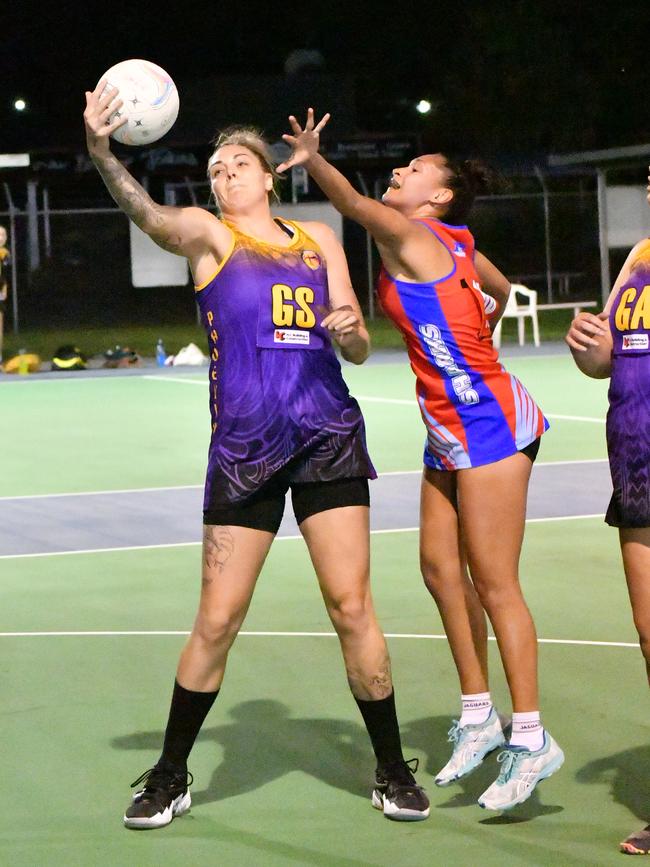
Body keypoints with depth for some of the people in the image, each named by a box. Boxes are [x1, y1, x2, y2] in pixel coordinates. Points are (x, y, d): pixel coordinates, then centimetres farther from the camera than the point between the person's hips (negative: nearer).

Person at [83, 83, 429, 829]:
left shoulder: (317, 238, 14)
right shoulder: (209, 234, 5)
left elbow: (357, 348, 15)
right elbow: (147, 214, -18)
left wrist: (349, 330, -10)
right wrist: (100, 152, -37)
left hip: (328, 435, 2)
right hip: (243, 444, -2)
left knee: (352, 607, 0)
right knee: (217, 620, 0)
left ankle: (392, 771, 13)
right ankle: (169, 778, 16)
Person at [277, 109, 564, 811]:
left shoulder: (411, 236, -11)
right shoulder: (454, 246, 13)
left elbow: (357, 206, -30)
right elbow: (500, 289, 29)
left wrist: (313, 160, -42)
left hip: (488, 419, -9)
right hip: (452, 427, 9)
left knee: (492, 582, -7)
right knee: (440, 565, 11)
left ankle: (531, 740, -2)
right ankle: (478, 717, 19)